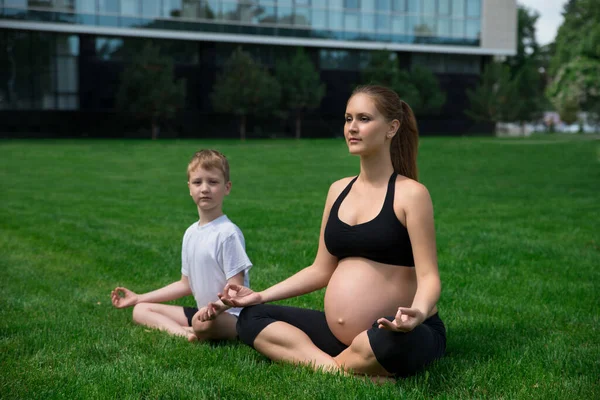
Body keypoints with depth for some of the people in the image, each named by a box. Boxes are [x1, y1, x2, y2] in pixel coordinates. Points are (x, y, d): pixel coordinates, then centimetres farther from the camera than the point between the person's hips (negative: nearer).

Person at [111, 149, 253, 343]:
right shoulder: (190, 233, 10)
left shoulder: (228, 233, -15)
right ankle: (185, 334, -20)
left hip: (231, 316, -9)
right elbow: (186, 284, 18)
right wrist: (138, 298, 21)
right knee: (141, 310, 5)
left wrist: (219, 306, -41)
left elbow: (236, 287, -18)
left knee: (204, 322, -41)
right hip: (203, 311, 9)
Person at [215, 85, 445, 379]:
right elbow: (322, 270, 15)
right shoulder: (339, 190, 11)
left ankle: (326, 365, -13)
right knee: (252, 318, -5)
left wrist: (418, 313, -36)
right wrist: (261, 295, 8)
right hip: (339, 335, 8)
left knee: (391, 339, -42)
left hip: (395, 332, -7)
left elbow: (428, 276, -14)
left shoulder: (410, 193, -8)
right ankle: (348, 374, -21)